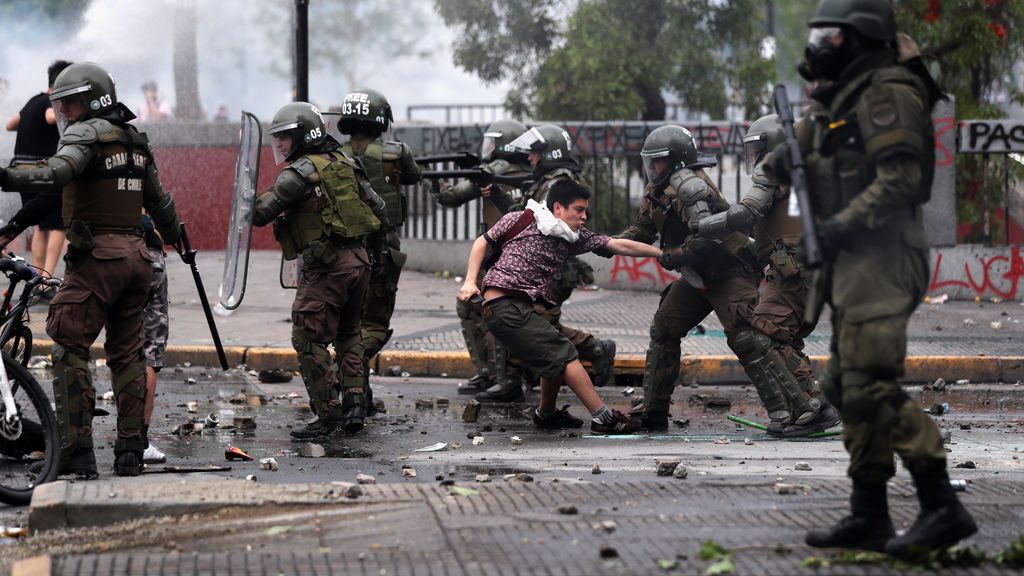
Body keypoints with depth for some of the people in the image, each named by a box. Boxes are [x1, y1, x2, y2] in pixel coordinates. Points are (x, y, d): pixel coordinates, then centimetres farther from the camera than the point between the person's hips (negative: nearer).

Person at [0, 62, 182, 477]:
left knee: (69, 349, -5)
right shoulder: (136, 142, 17)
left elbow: (58, 173, -29)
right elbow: (159, 201, 28)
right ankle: (131, 450, 12)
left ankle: (76, 450, -11)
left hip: (96, 256, -8)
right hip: (135, 256, 8)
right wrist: (176, 238, 45)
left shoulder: (87, 133, -7)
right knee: (127, 353, 13)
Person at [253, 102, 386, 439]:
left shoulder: (299, 173, -9)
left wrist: (254, 201, 11)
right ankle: (354, 405, 16)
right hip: (359, 259, 8)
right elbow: (379, 211, 16)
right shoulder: (345, 164, 13)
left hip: (326, 266, -8)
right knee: (348, 335, 22)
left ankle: (328, 415, -3)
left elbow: (260, 214, -11)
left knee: (309, 340, -1)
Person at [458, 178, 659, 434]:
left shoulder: (574, 238, 12)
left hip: (527, 307, 8)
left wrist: (664, 253, 2)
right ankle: (603, 418, -11)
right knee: (564, 354, -10)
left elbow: (619, 245, 7)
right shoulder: (520, 220, -2)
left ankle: (547, 414, 37)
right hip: (504, 305, -8)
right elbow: (483, 242, 7)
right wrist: (470, 281, -4)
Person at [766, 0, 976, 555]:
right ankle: (868, 515, 17)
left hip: (882, 256, -10)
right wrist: (785, 161, 1)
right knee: (846, 386, 11)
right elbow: (805, 161, 23)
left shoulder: (888, 92, -11)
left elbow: (901, 174, -20)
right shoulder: (835, 98, 19)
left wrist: (847, 222, -23)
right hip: (852, 260, 10)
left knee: (872, 385, -18)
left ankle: (941, 505, -18)